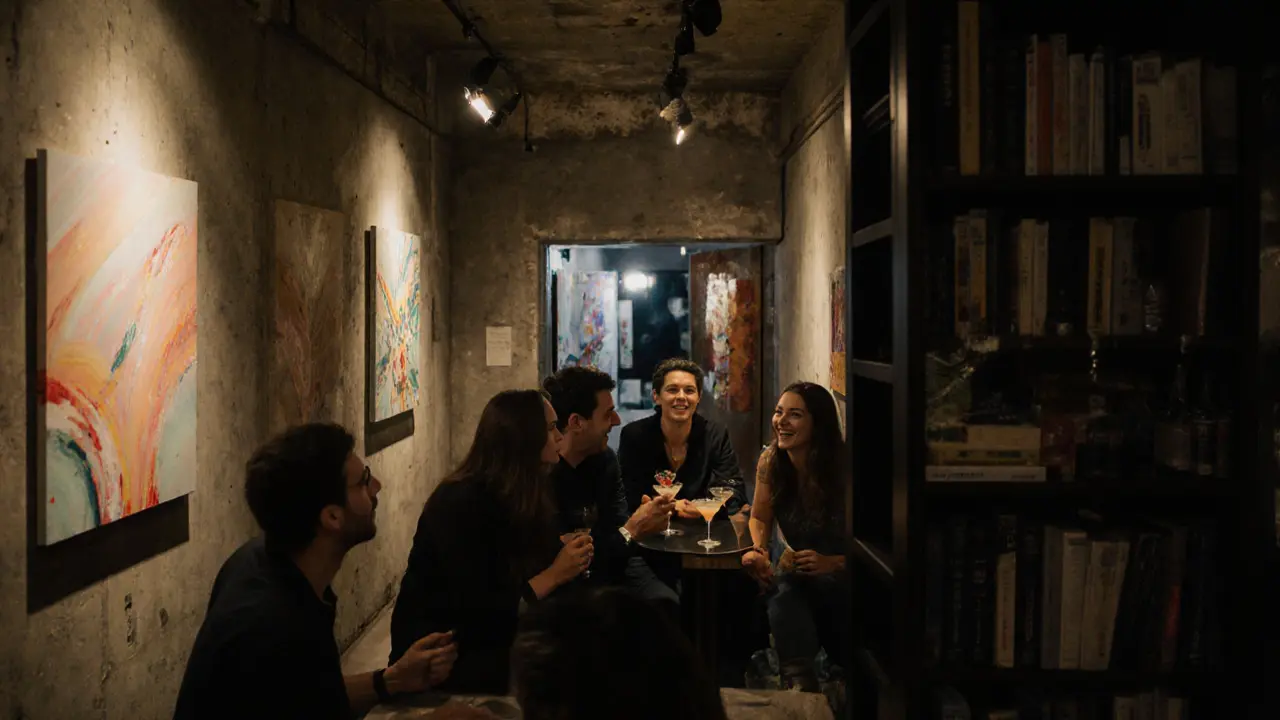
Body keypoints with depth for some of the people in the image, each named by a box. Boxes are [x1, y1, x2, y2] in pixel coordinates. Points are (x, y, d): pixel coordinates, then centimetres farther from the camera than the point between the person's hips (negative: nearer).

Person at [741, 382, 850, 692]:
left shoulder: (842, 470, -20)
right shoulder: (771, 461, -6)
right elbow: (760, 518, 8)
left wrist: (832, 563, -32)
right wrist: (758, 550, -14)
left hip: (839, 576, -3)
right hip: (801, 577, 3)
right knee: (782, 592, -32)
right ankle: (800, 679, -31)